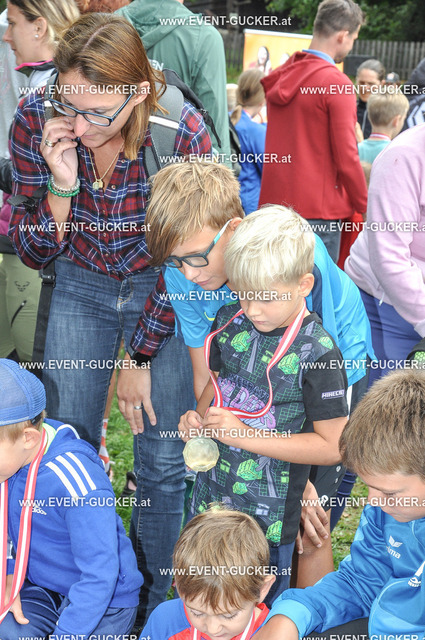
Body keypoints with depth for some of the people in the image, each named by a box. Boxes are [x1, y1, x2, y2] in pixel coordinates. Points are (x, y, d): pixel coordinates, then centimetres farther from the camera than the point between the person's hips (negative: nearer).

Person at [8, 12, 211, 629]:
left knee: (163, 461, 0)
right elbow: (35, 253, -11)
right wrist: (60, 185, -30)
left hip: (161, 290, -2)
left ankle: (154, 601, 23)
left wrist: (140, 358, -9)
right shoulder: (35, 121, -20)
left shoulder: (181, 132, -27)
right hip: (82, 284, 2)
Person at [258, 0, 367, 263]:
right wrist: (365, 206, -1)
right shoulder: (337, 84, -12)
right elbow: (346, 158, -13)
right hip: (319, 208, -7)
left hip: (274, 201, 7)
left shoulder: (280, 76, 10)